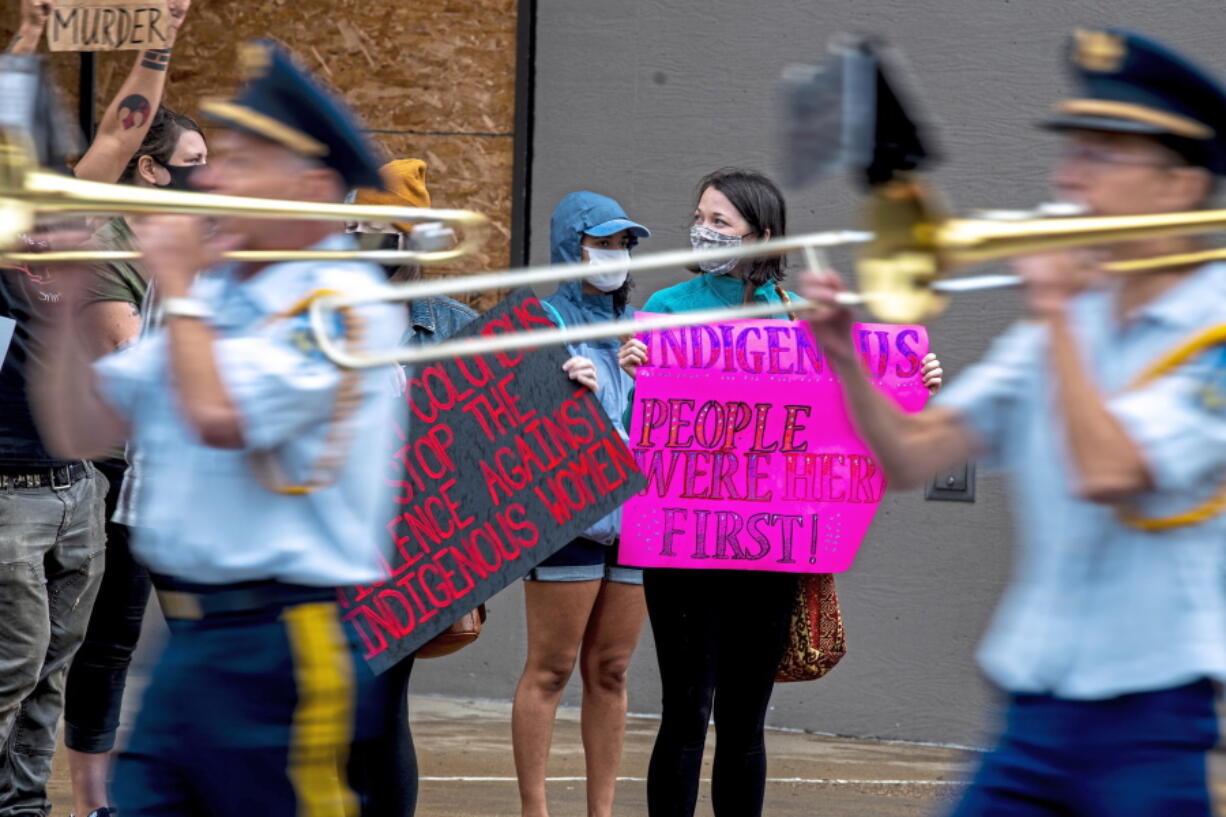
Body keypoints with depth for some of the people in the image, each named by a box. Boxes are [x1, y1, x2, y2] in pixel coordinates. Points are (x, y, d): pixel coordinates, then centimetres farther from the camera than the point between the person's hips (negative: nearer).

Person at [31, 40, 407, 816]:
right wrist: (68, 303, 4)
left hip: (283, 657, -8)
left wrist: (178, 285, -10)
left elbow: (216, 416, -24)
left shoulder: (342, 302, -10)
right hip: (190, 649, 8)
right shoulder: (212, 299, 15)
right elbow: (79, 432, 16)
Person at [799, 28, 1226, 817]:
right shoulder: (1066, 328, 12)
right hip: (1037, 714, 6)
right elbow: (912, 456, 8)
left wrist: (1056, 318, -14)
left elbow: (1104, 473, -23)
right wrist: (842, 354, -7)